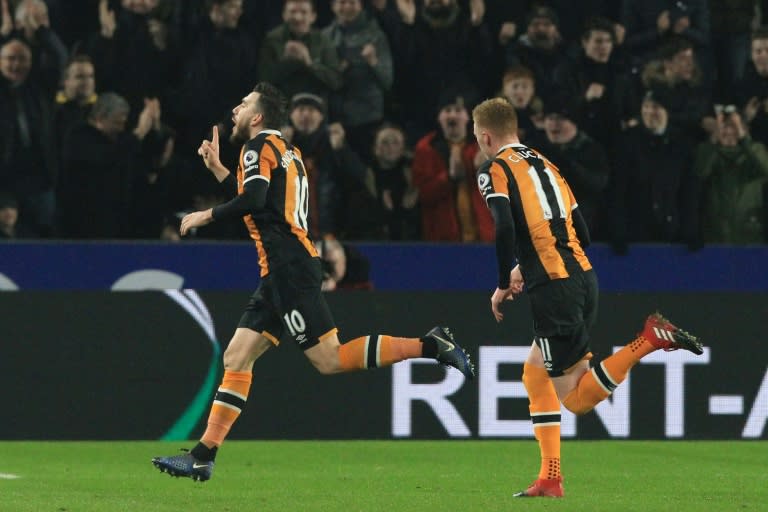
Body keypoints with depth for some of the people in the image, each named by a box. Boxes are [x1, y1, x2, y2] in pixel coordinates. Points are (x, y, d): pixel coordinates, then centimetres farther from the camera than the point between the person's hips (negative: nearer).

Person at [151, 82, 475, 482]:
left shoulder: (259, 146, -5)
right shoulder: (287, 151, 23)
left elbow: (253, 200, -21)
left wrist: (207, 215, -7)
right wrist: (217, 169, 31)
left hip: (288, 268, -10)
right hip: (280, 272, 10)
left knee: (329, 359, -13)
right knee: (236, 357, 6)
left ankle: (429, 346, -14)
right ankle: (203, 456, 3)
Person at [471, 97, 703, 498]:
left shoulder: (494, 171, -2)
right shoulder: (544, 164, 21)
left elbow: (505, 228, -17)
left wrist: (503, 285, -4)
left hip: (555, 291, -8)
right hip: (584, 277, 8)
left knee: (577, 400, -7)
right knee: (534, 372, 19)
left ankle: (649, 340, -21)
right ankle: (550, 478, 15)